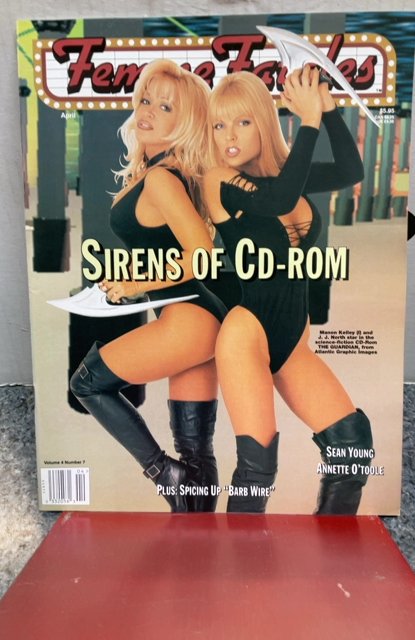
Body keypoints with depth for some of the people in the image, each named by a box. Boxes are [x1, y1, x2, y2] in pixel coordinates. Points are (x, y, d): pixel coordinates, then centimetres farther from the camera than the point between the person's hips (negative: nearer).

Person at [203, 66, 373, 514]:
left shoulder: (284, 171, 10)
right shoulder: (218, 180, -7)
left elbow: (351, 171, -1)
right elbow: (280, 200, -23)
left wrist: (327, 107, -7)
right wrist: (309, 119, -16)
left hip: (292, 337, 6)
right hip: (247, 332, -6)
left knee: (353, 442, 3)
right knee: (258, 462, -7)